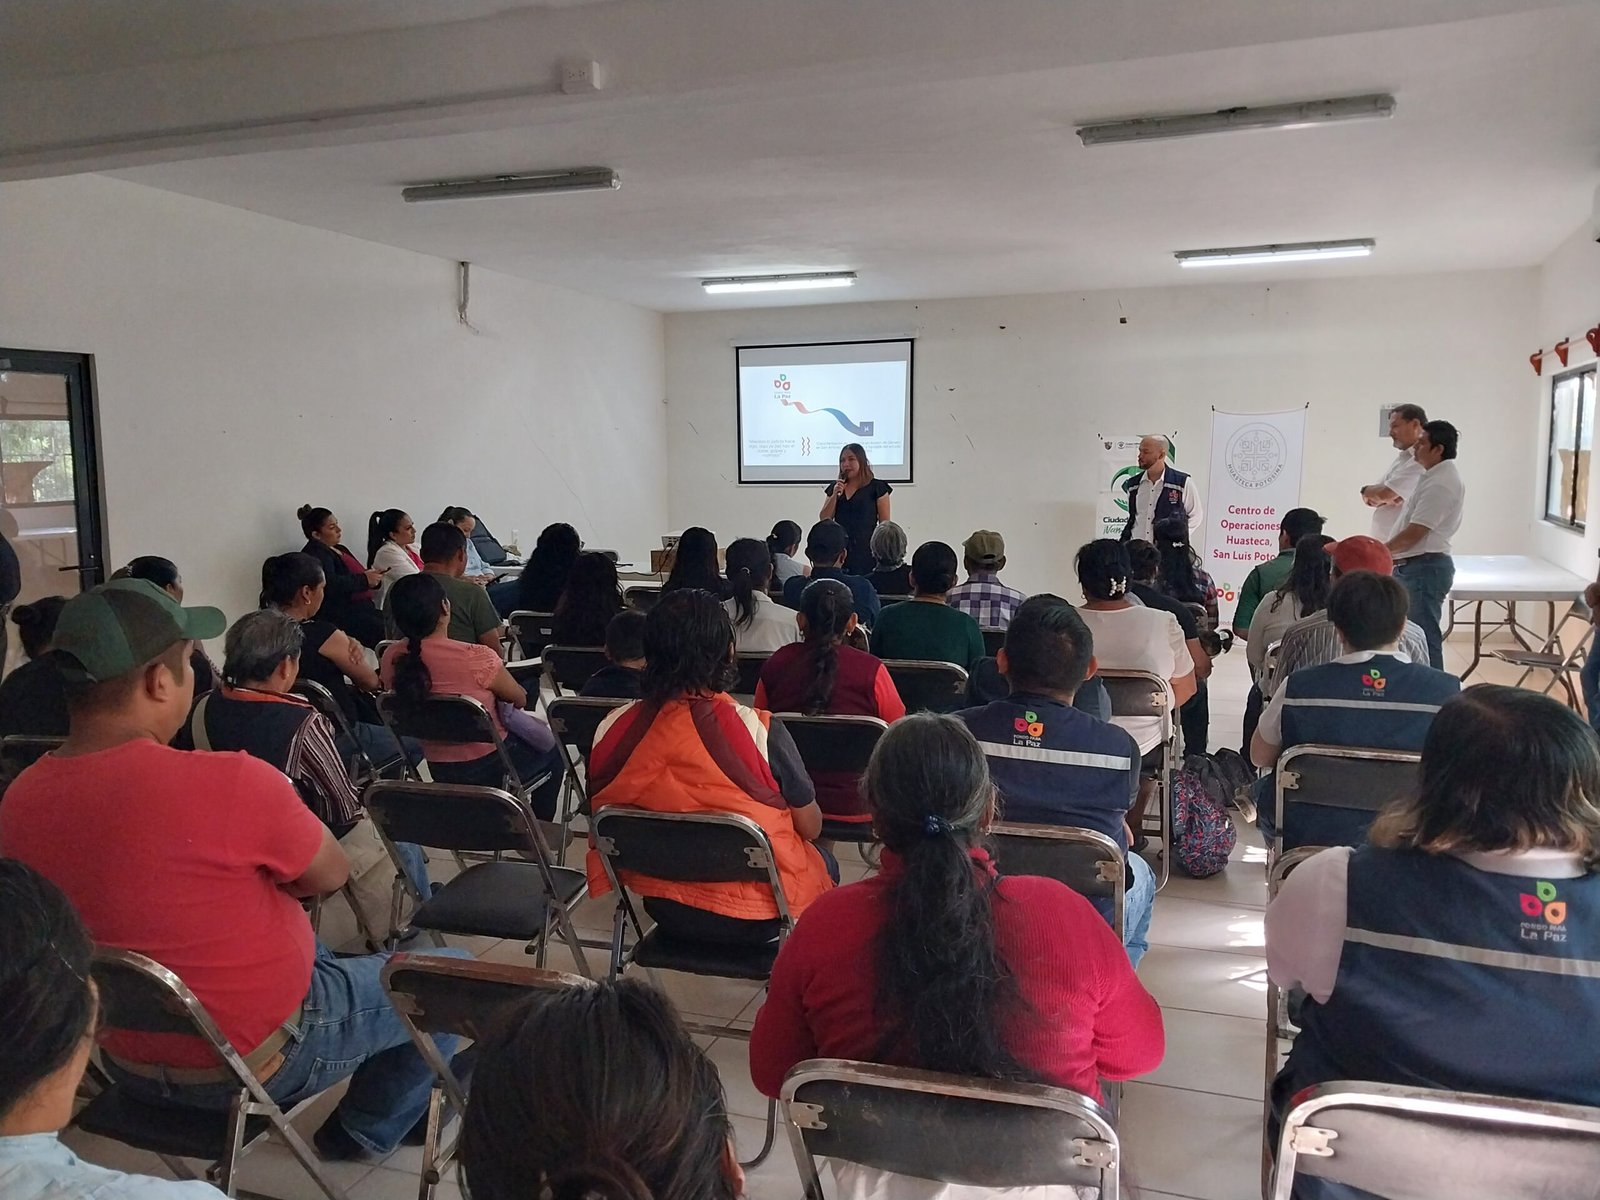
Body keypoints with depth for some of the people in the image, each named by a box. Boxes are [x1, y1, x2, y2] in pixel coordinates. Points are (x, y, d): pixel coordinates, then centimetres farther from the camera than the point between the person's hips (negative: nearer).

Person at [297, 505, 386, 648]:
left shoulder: (339, 549, 22)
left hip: (362, 607, 9)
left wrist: (371, 573, 6)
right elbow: (331, 584, -23)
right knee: (384, 632, -26)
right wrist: (364, 579, -16)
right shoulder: (315, 553, -8)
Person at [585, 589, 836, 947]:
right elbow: (810, 827, -12)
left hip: (664, 909, 4)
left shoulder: (613, 728, -15)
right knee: (826, 864, 29)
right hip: (753, 917, -4)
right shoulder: (758, 730, -25)